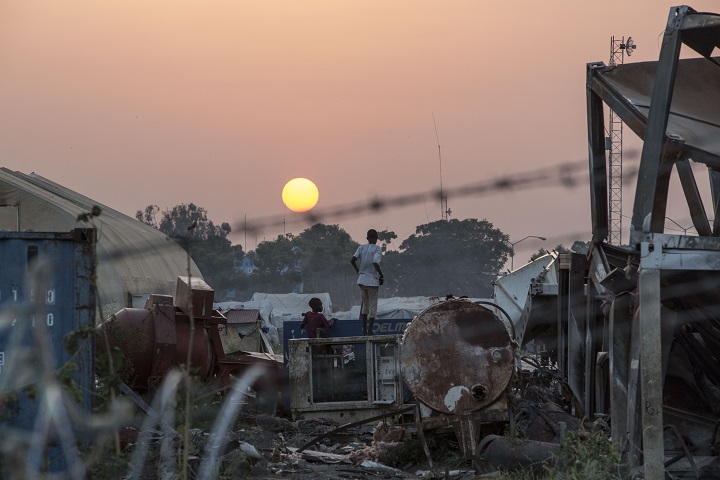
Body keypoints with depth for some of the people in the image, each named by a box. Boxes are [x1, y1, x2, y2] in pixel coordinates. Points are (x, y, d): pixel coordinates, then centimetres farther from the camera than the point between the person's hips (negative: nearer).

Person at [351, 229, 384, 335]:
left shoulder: (361, 247, 7)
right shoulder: (377, 249, -6)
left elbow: (353, 260, -4)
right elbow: (375, 263, -20)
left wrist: (358, 271, 11)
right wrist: (381, 276, -9)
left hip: (361, 280, 5)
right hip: (372, 280, -5)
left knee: (365, 304, 16)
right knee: (373, 305, 2)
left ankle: (364, 330, 14)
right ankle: (370, 330, -6)